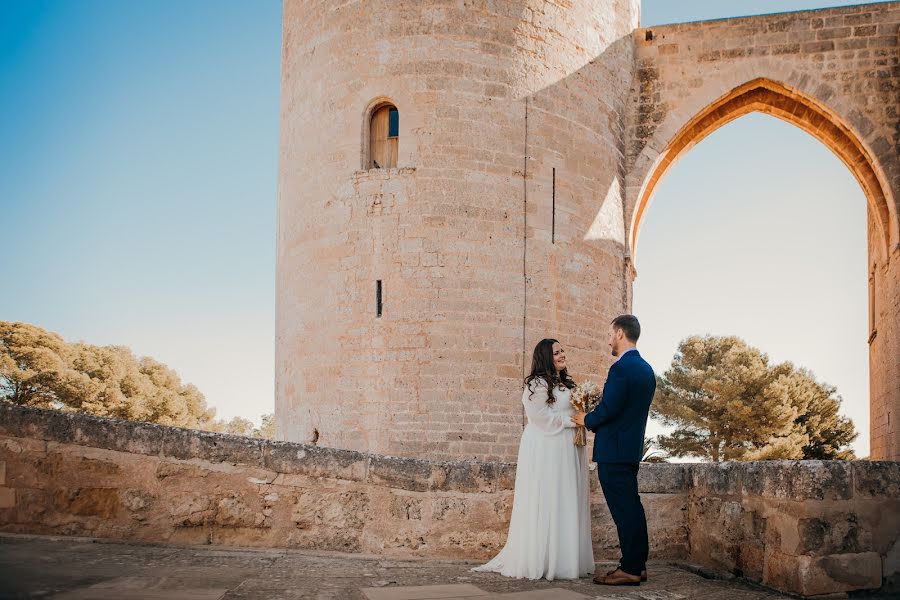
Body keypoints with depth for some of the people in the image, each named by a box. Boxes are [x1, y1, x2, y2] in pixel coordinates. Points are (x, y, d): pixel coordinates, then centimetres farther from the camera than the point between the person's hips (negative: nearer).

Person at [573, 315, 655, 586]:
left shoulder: (621, 368, -17)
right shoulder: (646, 369, 13)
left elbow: (609, 408, -21)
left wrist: (586, 420, -3)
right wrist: (593, 418, 17)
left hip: (614, 450, -9)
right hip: (633, 446, 10)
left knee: (623, 508, -5)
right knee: (631, 506, 14)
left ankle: (629, 569, -1)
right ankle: (638, 565, 20)